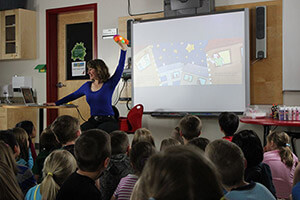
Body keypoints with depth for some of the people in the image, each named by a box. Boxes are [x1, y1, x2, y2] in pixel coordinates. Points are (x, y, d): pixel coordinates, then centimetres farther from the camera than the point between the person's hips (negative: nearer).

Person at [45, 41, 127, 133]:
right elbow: (73, 95, 26)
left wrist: (123, 50, -18)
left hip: (108, 121, -4)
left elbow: (120, 68, -10)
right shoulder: (87, 86, 14)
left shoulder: (109, 84, -1)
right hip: (93, 121, 5)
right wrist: (56, 103, 29)